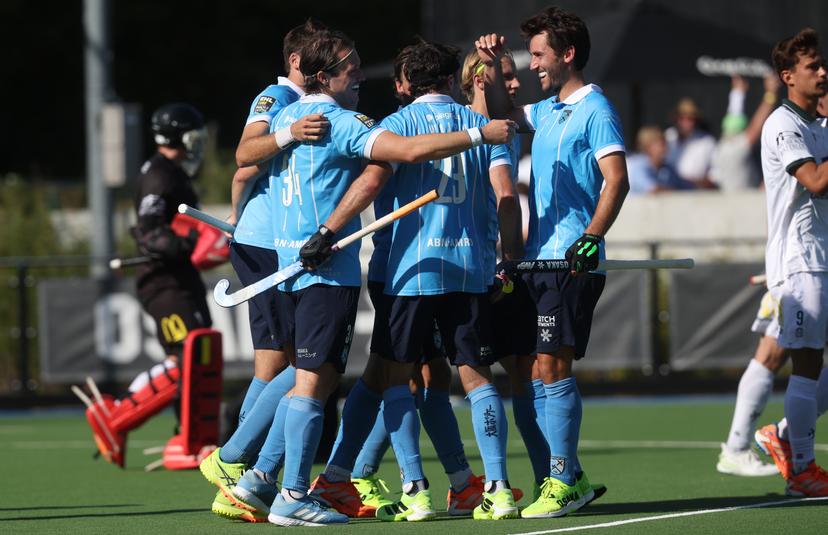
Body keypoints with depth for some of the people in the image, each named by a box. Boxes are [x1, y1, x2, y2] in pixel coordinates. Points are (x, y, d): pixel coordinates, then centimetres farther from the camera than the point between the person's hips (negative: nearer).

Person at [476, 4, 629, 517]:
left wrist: (592, 237, -30)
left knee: (554, 367, -11)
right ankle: (570, 476, 16)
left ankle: (563, 484, -8)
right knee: (546, 369, 9)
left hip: (573, 263, -9)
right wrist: (493, 67, 19)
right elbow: (503, 113, 37)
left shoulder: (595, 110, -8)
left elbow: (617, 179, -18)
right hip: (540, 259, 9)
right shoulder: (548, 111, 17)